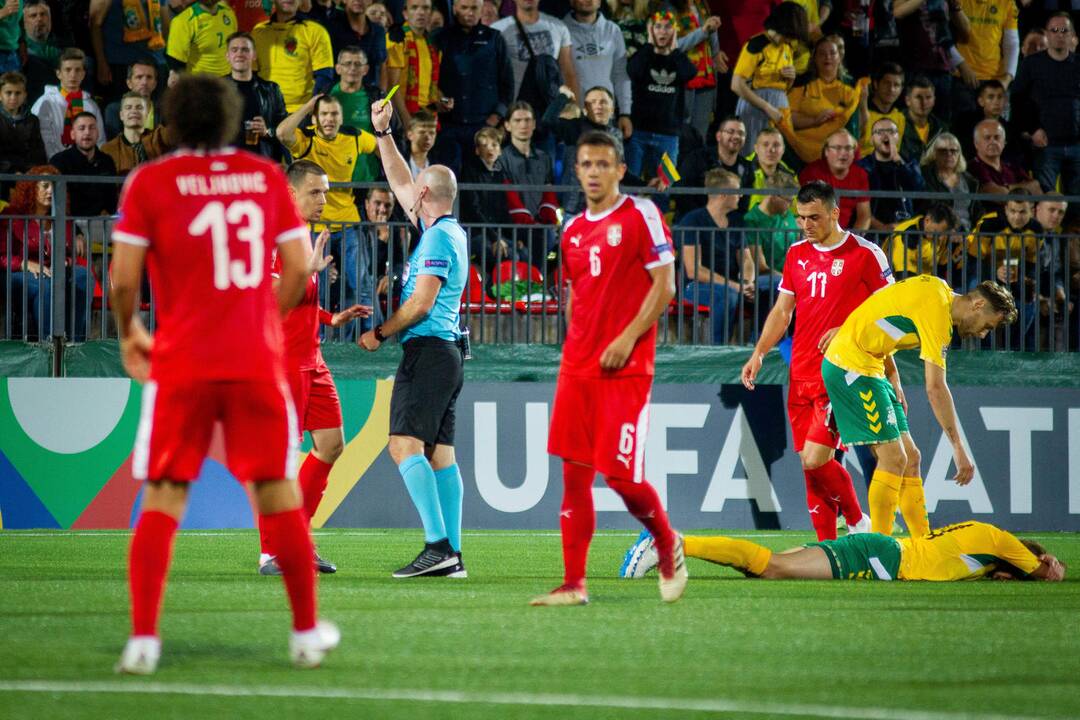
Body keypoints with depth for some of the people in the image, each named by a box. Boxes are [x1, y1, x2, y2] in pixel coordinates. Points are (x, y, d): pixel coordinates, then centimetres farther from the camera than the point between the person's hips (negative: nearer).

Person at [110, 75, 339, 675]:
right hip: (258, 360, 1)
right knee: (278, 495, 10)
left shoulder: (149, 183, -3)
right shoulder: (265, 177, 4)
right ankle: (307, 631, 17)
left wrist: (129, 333, 12)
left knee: (162, 501, 3)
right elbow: (298, 268, 4)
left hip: (181, 363, -1)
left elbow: (123, 279, -6)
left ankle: (142, 638, -6)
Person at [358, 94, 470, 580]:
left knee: (405, 444, -17)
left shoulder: (439, 237, -11)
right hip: (447, 354, 10)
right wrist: (383, 133, 30)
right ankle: (452, 554, 1)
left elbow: (420, 304, -16)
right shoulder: (447, 230, 17)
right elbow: (400, 184, 29)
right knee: (439, 453, 6)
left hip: (428, 351, -10)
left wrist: (380, 334, -5)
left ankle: (438, 545, -28)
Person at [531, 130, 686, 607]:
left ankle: (668, 545, 17)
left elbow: (664, 285, -8)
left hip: (625, 369, -6)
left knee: (621, 475, -10)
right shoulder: (573, 231, 15)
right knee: (574, 474, 1)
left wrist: (628, 338, -15)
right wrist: (577, 344, 11)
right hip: (578, 369, 6)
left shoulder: (641, 216, -4)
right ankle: (574, 584, 3)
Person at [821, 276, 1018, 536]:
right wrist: (958, 446, -22)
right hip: (852, 365, -10)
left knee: (910, 457, 6)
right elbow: (935, 388, -23)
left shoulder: (938, 288, 9)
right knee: (893, 458, -14)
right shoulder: (937, 311, -19)